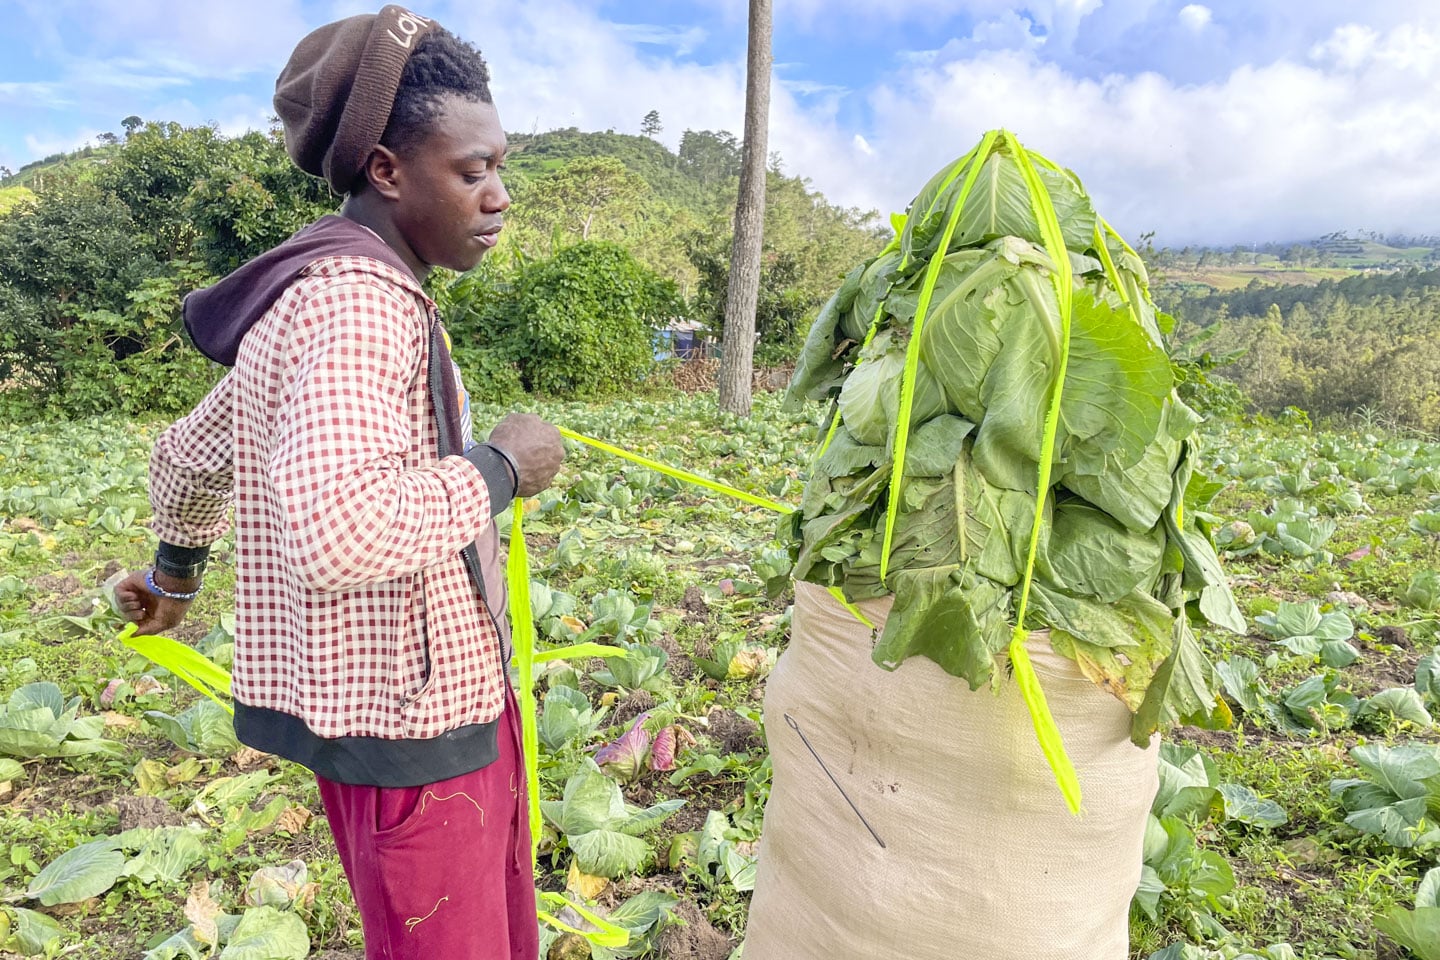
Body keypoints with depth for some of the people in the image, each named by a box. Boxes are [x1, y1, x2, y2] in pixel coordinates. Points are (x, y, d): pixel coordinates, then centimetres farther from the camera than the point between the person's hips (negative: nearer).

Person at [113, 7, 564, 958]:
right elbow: (340, 531, -36)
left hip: (450, 694, 10)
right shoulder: (355, 298, -20)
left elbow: (189, 452, 24)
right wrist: (498, 470, -20)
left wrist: (177, 569, 40)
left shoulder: (323, 293, 12)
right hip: (407, 721, -10)